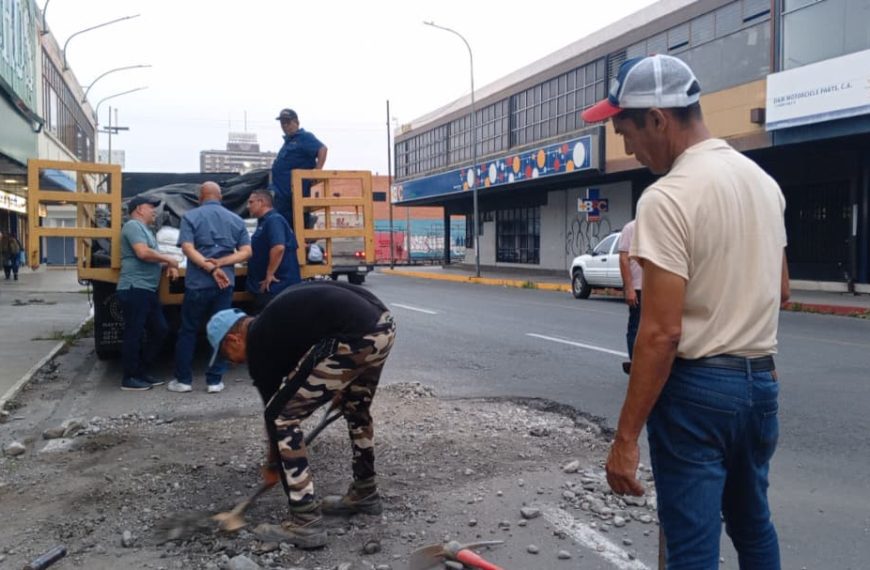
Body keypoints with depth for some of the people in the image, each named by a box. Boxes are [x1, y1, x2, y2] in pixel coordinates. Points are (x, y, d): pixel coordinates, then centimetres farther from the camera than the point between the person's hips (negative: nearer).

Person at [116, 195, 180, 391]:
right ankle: (129, 378, 2)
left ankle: (142, 372, 20)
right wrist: (168, 259, -8)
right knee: (134, 333, -5)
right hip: (134, 289, -10)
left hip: (147, 290, 10)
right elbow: (143, 253, -21)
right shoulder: (133, 226, -7)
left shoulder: (146, 230, 24)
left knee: (160, 330, 11)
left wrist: (168, 266, 6)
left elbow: (152, 258, 27)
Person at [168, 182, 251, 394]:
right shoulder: (236, 220, 9)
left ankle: (183, 380, 13)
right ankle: (215, 381, 8)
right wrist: (219, 264, -9)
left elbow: (188, 248, -13)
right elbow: (246, 252, 1)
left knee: (188, 331, 9)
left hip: (197, 283, -2)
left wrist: (211, 268, -17)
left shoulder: (190, 217, 0)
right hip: (225, 284, 2)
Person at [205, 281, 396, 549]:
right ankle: (365, 494, 46)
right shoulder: (275, 318, 30)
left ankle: (306, 522, 7)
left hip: (354, 337, -9)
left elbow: (275, 406, 17)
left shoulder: (258, 342, 9)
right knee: (356, 408, 32)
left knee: (281, 415, 4)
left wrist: (273, 465, 34)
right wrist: (340, 386, 34)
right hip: (383, 324, 9)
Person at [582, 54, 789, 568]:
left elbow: (662, 332, -23)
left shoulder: (668, 197, -19)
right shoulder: (764, 180, 7)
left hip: (697, 387, -8)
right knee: (754, 526, 24)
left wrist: (626, 438, -18)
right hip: (761, 379, 9)